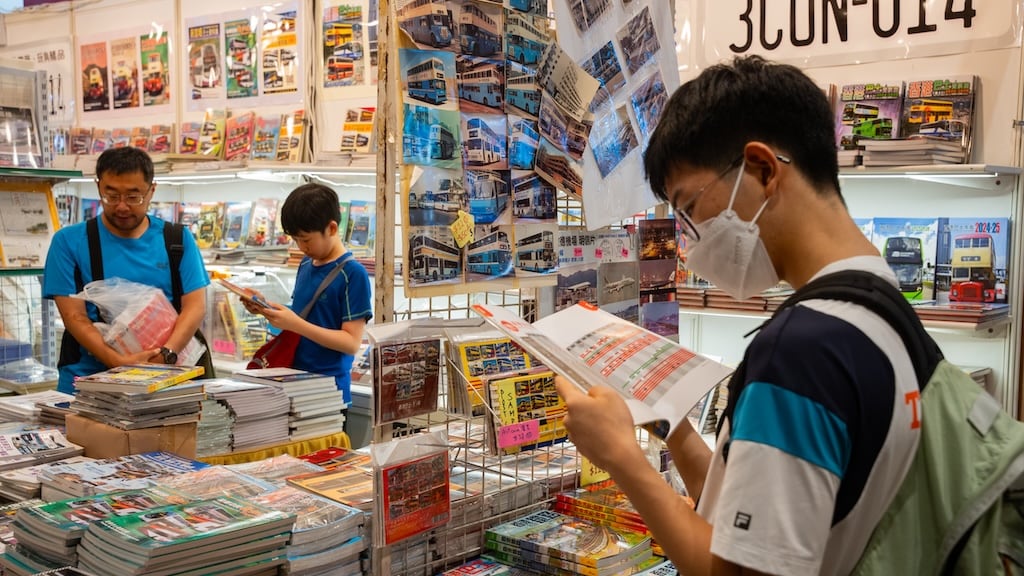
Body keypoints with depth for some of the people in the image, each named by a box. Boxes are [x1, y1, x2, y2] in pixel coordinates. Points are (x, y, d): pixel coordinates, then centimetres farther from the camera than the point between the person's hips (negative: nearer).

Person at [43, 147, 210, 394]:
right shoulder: (69, 242, 5)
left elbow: (195, 305, 1)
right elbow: (74, 316, -2)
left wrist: (165, 355, -16)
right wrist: (120, 363, -17)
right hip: (88, 379, 0)